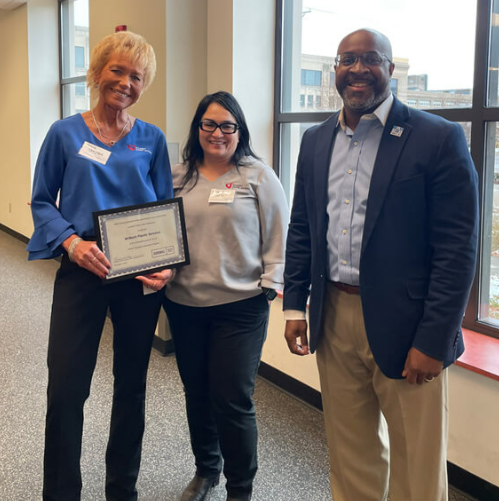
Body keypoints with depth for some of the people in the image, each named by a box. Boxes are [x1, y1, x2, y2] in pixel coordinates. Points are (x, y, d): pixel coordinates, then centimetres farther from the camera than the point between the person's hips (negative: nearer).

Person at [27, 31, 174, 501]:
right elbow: (41, 201, 3)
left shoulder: (151, 140, 4)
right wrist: (71, 241, -16)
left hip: (141, 277, 2)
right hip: (83, 271, -2)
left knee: (131, 383, 13)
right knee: (66, 388, -4)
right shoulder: (65, 134, 0)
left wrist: (166, 264, -10)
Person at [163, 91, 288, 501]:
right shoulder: (178, 178, 8)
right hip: (184, 304, 4)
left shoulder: (258, 176, -3)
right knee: (196, 392, 17)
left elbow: (278, 237, -2)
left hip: (240, 306, -4)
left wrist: (271, 283, -9)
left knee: (232, 400, -2)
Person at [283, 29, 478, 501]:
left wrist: (433, 341, -15)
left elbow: (457, 248, -12)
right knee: (350, 454, 18)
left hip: (404, 325, -4)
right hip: (333, 320, 5)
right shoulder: (316, 140, 9)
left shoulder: (438, 138, -9)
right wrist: (294, 305, 8)